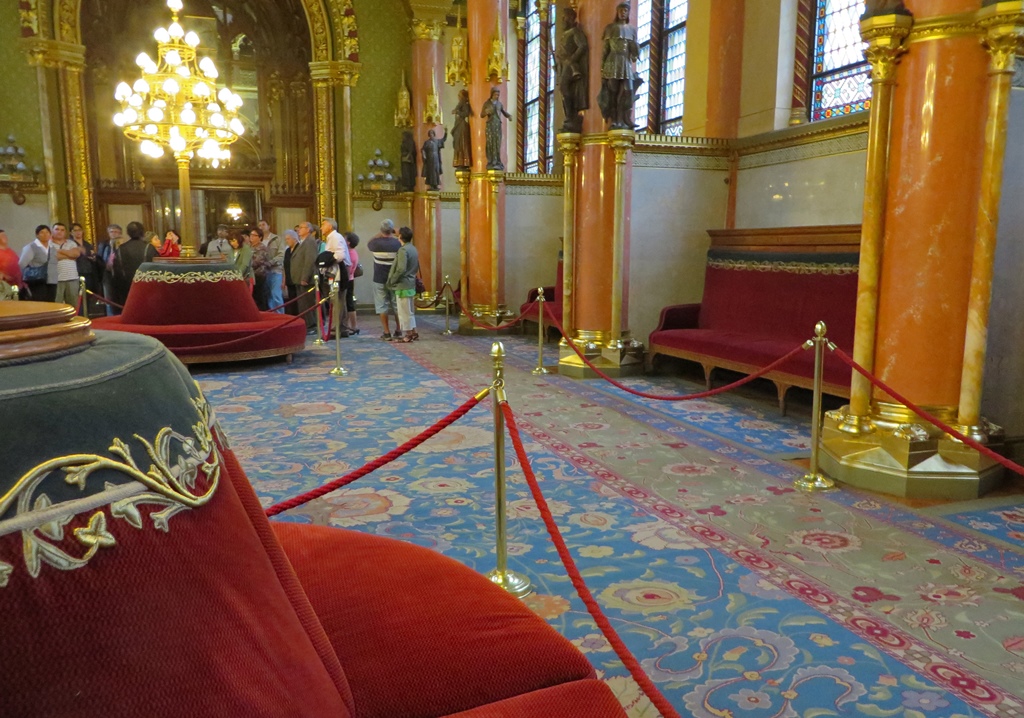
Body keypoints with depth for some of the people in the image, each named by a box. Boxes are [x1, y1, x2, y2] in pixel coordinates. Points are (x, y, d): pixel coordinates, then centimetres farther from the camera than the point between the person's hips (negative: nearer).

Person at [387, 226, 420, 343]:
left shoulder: (403, 250, -17)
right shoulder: (413, 249, 10)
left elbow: (401, 269, -24)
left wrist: (392, 280, -13)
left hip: (402, 285, -9)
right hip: (411, 284, 9)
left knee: (404, 311, -2)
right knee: (410, 310, 16)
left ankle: (408, 335, 3)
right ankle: (413, 332, 22)